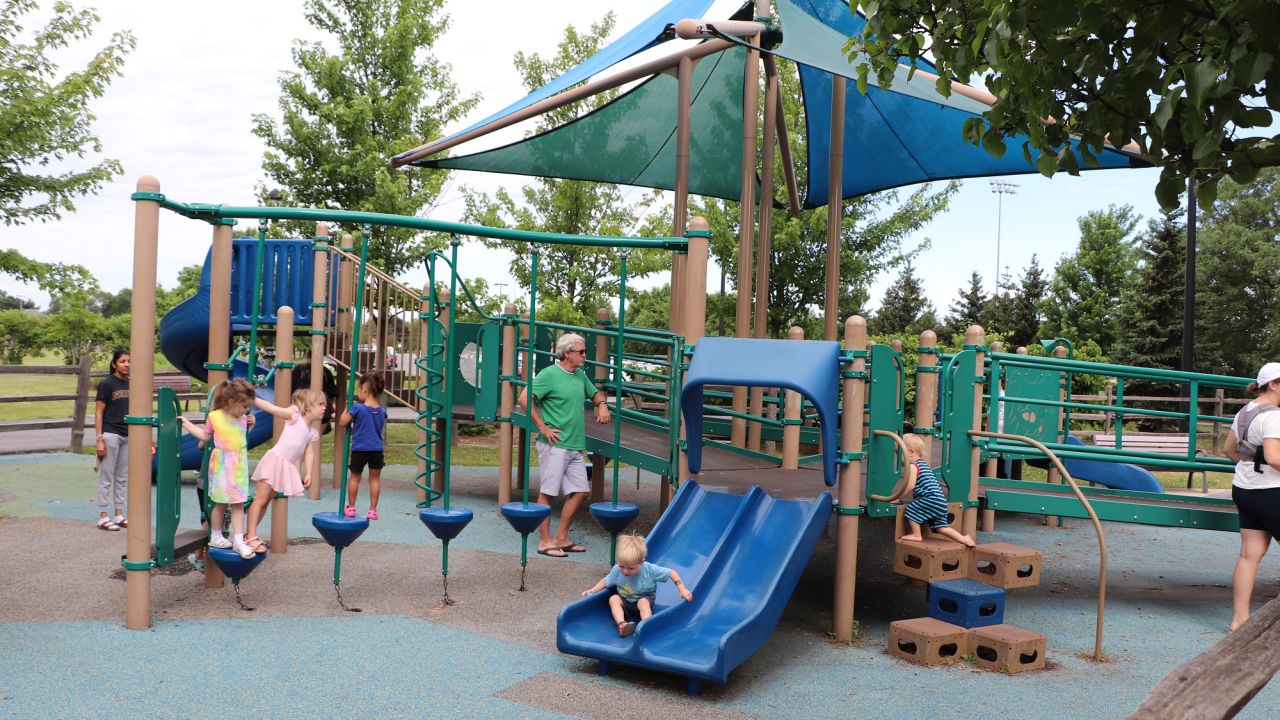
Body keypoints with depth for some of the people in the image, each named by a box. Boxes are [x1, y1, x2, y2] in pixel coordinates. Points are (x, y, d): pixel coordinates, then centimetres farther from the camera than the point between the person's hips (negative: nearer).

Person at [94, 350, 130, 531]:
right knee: (106, 478, 0)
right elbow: (98, 413, -8)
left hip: (127, 436, 6)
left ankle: (119, 516, 18)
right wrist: (99, 439, -14)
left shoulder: (130, 384, 10)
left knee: (122, 478, 11)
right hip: (110, 434, -6)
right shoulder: (106, 384, -7)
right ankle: (103, 518, 6)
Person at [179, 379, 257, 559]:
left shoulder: (243, 419, 3)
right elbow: (205, 436, 10)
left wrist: (250, 426, 8)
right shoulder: (214, 417, -6)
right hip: (221, 465, -3)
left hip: (239, 465, 3)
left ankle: (238, 540, 3)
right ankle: (216, 536, 25)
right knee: (221, 503, 7)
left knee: (238, 503, 2)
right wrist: (186, 423, 10)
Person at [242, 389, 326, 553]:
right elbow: (271, 408, -8)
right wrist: (251, 398, -17)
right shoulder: (294, 414, -3)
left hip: (287, 467, 7)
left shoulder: (312, 433, 14)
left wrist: (308, 474, 2)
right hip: (275, 459, -7)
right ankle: (251, 537, -10)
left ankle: (250, 533, 17)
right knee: (260, 499, -8)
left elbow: (309, 453, 12)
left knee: (267, 501, 10)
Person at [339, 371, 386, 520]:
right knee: (375, 479, 8)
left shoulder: (357, 408, -13)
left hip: (359, 449, -3)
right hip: (377, 449, 3)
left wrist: (346, 409, 7)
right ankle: (373, 510, 10)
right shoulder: (382, 410, 2)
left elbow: (342, 422, -6)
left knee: (355, 477, 13)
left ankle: (351, 507, 22)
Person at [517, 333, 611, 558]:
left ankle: (561, 538, 19)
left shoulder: (580, 375, 13)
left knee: (580, 491, 8)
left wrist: (602, 404, 6)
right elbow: (525, 398, -17)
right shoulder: (549, 374, -10)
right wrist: (542, 427, -16)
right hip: (554, 445, -8)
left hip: (575, 446, 8)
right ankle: (545, 541, 9)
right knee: (547, 493, 0)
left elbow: (595, 393, 30)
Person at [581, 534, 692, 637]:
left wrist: (682, 589, -20)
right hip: (624, 605, 2)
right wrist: (591, 591, -8)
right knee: (613, 598, -28)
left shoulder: (650, 569, -20)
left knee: (643, 602, -36)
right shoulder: (616, 570, -13)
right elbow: (605, 581, 4)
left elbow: (672, 573, -14)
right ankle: (621, 624, -44)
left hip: (644, 602, -2)